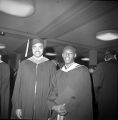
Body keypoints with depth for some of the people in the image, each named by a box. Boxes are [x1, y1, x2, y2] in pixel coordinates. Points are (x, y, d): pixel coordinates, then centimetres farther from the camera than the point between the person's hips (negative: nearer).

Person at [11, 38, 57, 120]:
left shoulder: (51, 65, -1)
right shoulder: (23, 64, 2)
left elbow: (54, 87, 0)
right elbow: (17, 86, 1)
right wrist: (17, 107, -2)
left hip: (44, 108, -1)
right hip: (25, 107, 1)